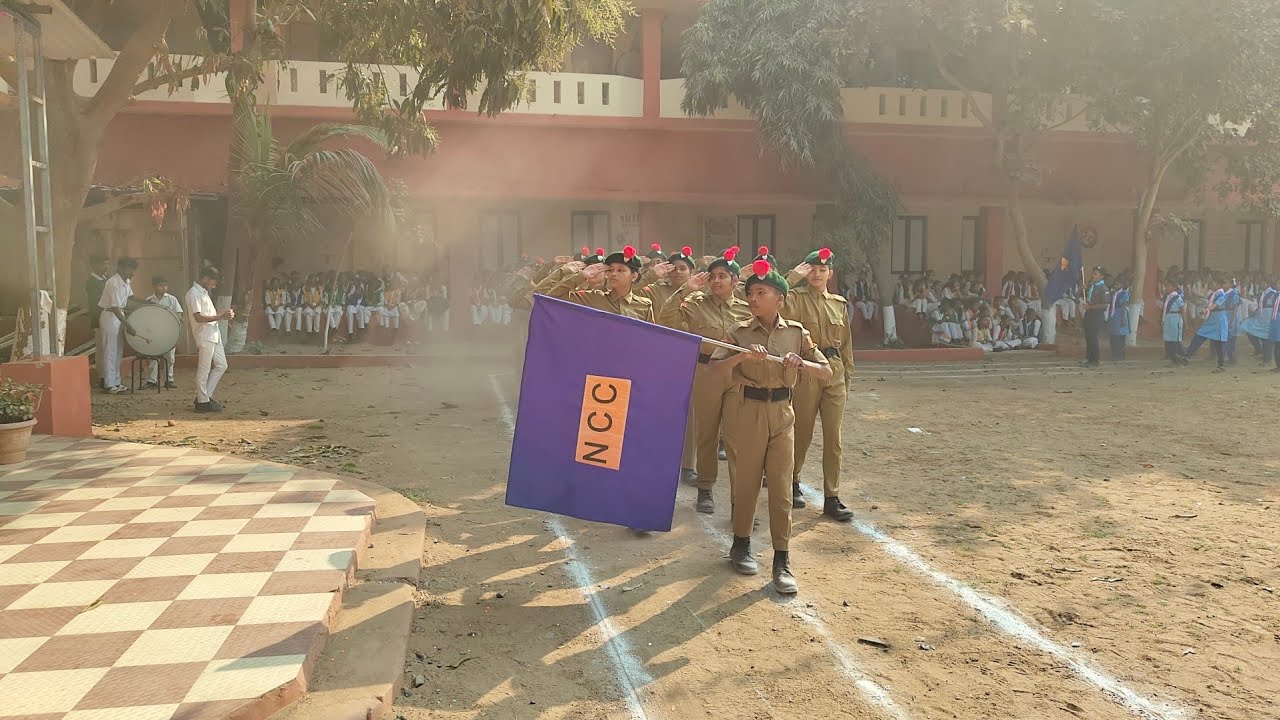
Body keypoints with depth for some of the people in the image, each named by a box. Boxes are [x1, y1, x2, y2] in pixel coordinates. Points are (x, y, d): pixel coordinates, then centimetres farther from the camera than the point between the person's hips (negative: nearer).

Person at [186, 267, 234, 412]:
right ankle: (202, 402, 5)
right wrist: (221, 317, -21)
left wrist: (223, 313, 10)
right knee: (204, 370, -2)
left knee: (221, 365, 12)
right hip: (204, 336, -10)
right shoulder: (193, 293, -13)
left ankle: (205, 396, 18)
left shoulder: (203, 292, 18)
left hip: (214, 335, 10)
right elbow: (198, 317, -21)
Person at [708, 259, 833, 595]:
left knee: (781, 486, 1)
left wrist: (801, 363, -18)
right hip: (745, 411, -1)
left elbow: (826, 372, 1)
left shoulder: (796, 333, 3)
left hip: (781, 412, 1)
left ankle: (782, 560, 7)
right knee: (745, 481, 9)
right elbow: (713, 369, -15)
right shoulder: (740, 333, -3)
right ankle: (741, 545, 29)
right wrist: (743, 356, -30)